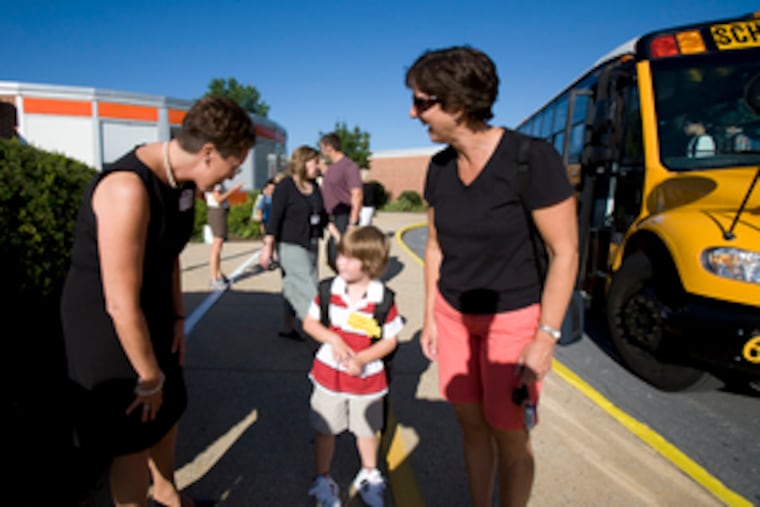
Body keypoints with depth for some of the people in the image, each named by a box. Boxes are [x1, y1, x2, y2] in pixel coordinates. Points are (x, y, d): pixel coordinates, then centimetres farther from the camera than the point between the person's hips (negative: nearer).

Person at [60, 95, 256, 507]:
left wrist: (177, 318, 8)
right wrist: (150, 377, -16)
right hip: (106, 326, -8)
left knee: (168, 409, 24)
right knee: (131, 440, 7)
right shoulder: (128, 189, -33)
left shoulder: (182, 179, -5)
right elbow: (121, 305, -29)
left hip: (151, 316, 9)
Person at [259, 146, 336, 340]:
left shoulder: (315, 186, 8)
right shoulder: (285, 186, -12)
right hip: (291, 246, -7)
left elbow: (322, 215, 17)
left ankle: (289, 328, 29)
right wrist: (268, 248, -18)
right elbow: (274, 218, -15)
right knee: (309, 291, -8)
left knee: (295, 289, 16)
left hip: (311, 246, 7)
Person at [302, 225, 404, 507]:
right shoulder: (329, 289, -11)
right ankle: (322, 479, 41)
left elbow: (390, 340, -11)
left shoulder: (383, 298, -17)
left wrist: (361, 358, -24)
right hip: (329, 373, 1)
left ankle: (368, 476, 47)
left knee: (367, 430, 21)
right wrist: (333, 339, -19)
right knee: (325, 429, 16)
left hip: (367, 376, -1)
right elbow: (309, 322, -2)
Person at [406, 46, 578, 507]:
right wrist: (430, 318, 8)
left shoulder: (532, 158, -20)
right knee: (472, 424, 17)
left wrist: (545, 337, -16)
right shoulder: (439, 167, -2)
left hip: (513, 319, -5)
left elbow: (565, 252, -16)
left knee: (510, 435, 9)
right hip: (454, 315, 5)